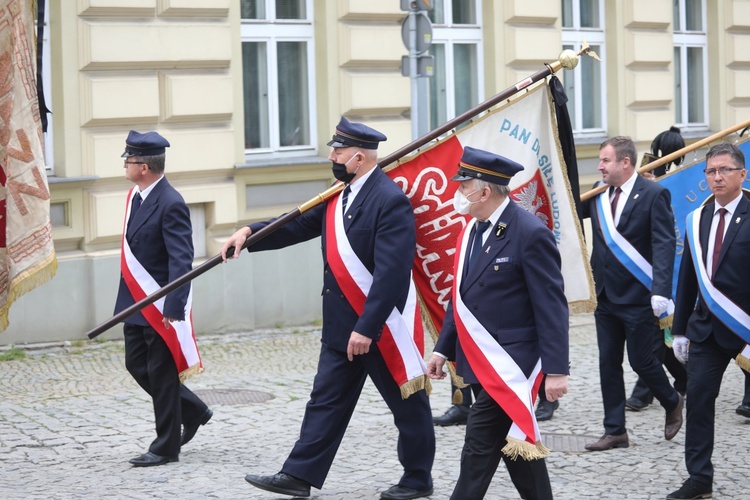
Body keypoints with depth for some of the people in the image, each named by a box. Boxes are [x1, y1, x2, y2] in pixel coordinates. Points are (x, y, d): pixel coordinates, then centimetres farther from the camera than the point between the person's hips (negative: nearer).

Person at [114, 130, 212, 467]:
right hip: (136, 304, 9)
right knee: (137, 365, 14)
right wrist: (126, 299, 18)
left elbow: (181, 261, -23)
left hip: (161, 307, -9)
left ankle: (166, 447, 12)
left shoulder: (171, 205, -20)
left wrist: (173, 309, -27)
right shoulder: (135, 196, 8)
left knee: (161, 374, 1)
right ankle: (192, 411, 30)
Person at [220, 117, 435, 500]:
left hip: (383, 325, -8)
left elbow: (391, 273, -25)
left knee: (407, 404, 8)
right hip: (341, 325, 8)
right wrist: (249, 233, -2)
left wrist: (367, 328, -27)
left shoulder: (390, 200, -20)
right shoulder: (339, 196, 8)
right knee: (326, 400, 10)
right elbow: (298, 225, 13)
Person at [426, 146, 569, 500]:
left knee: (479, 448, -8)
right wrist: (444, 349, 15)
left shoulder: (531, 234, -16)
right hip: (479, 363, 8)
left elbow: (551, 307, -16)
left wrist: (556, 370, -19)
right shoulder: (472, 231, 9)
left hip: (509, 364, -8)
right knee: (517, 442, 15)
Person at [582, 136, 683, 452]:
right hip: (606, 296, 6)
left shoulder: (653, 195, -11)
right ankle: (615, 432, 15)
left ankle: (672, 403, 30)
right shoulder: (599, 195, 8)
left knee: (641, 360, 1)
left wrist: (661, 291, -25)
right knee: (608, 364, 8)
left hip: (638, 297, -6)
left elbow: (664, 244, -16)